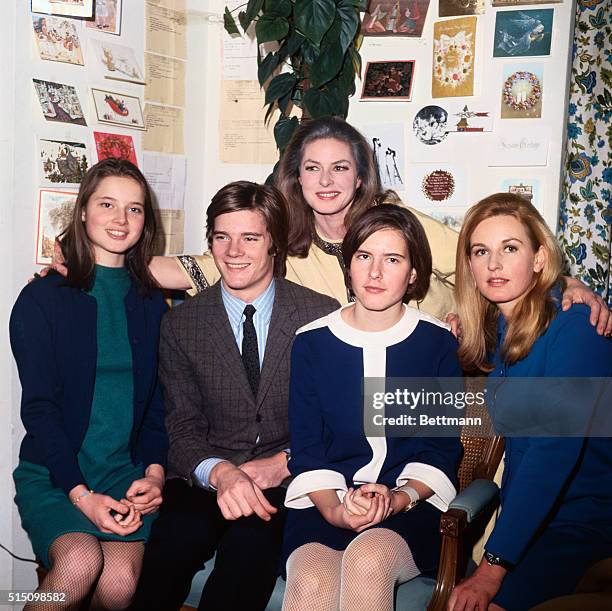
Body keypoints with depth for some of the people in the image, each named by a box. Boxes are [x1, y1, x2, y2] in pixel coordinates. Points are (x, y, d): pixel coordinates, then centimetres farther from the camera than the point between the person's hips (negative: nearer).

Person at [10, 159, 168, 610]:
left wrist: (155, 471, -7)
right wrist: (81, 493, -15)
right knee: (80, 562, -29)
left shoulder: (152, 305, 11)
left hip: (128, 474, 2)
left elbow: (159, 401, 11)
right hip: (52, 474, -2)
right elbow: (38, 406, -5)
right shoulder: (42, 298, 1)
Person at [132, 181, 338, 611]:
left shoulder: (324, 315, 2)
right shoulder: (181, 324, 7)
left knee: (250, 540, -33)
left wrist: (286, 463, -12)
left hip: (292, 479, -1)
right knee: (176, 536, -31)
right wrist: (220, 473, -19)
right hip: (206, 480, 1)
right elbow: (184, 428, 2)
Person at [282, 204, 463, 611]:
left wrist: (400, 498, -13)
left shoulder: (438, 342, 4)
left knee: (368, 559, -33)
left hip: (413, 504, 0)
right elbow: (306, 448, 5)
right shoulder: (311, 341, 6)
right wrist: (333, 509, -13)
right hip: (325, 505, 1)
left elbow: (442, 449, 5)